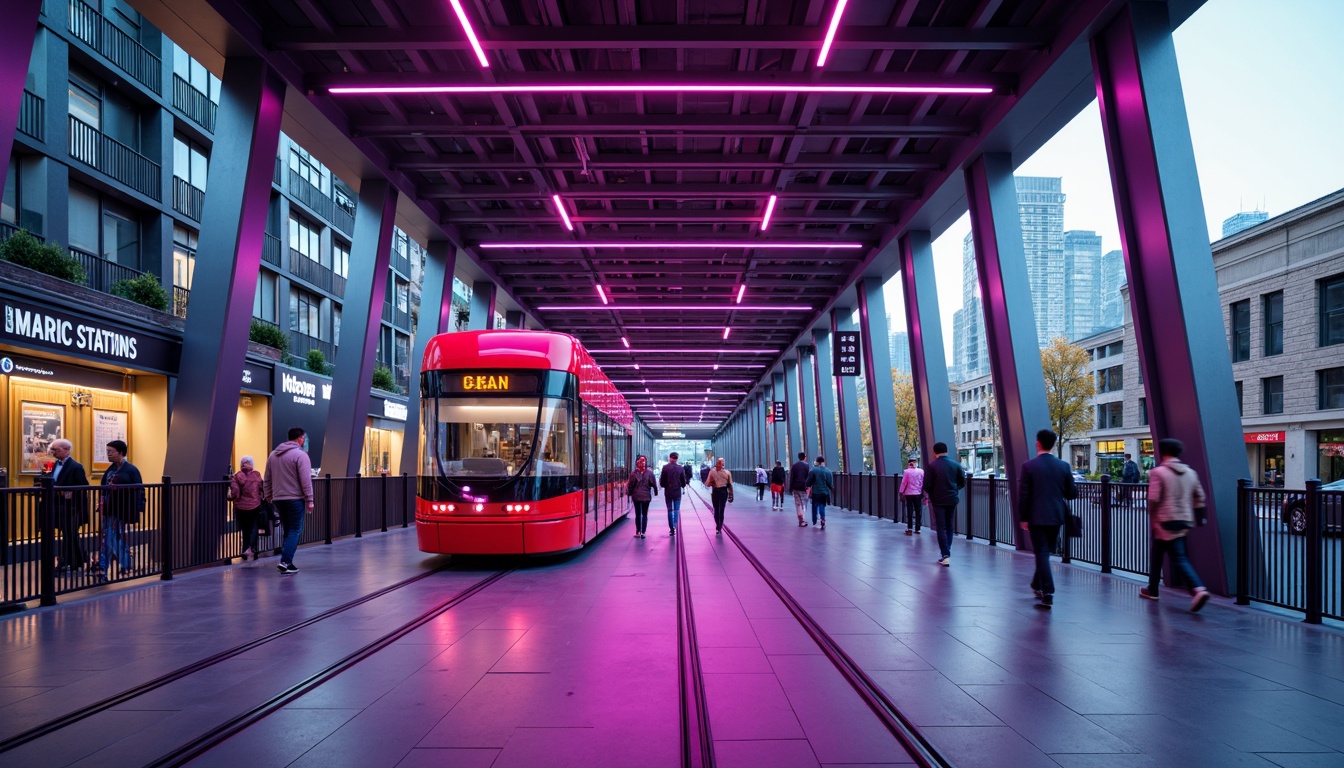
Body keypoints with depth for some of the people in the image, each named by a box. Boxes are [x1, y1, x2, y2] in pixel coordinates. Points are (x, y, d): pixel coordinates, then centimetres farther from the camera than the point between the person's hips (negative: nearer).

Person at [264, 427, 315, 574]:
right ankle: (285, 562, -13)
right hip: (295, 499, -7)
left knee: (288, 530, 15)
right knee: (295, 531, -3)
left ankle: (286, 562, 14)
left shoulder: (273, 454, 13)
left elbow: (267, 479, 16)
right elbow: (306, 480, -14)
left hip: (278, 499, 7)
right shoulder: (300, 454, -10)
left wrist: (268, 496, 22)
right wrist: (309, 499, -10)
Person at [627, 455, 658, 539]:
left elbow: (630, 485, -5)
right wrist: (655, 492, 11)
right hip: (646, 496, 0)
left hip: (636, 496, 0)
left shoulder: (634, 474, -9)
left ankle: (638, 532, 13)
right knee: (645, 514, 6)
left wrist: (629, 493, 10)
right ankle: (643, 532, -2)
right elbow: (654, 484, -4)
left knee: (638, 514, 12)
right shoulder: (649, 473, -8)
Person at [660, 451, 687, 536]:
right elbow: (683, 482, -1)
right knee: (677, 509, 7)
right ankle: (675, 526, -15)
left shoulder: (665, 467, -9)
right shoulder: (681, 468, -7)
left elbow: (662, 482, -6)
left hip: (668, 492, 0)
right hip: (677, 492, 0)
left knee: (670, 510, 10)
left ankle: (671, 529, 11)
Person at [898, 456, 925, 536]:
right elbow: (924, 483, 2)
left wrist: (901, 492, 5)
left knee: (909, 511, 4)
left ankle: (910, 528, -1)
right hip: (918, 494, 2)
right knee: (918, 511, 9)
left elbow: (904, 483, -6)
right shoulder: (921, 471, -2)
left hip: (909, 494, -2)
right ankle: (917, 528, 12)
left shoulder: (907, 472, -9)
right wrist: (924, 493, 11)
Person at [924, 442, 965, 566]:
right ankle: (946, 553, 22)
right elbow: (962, 482, 5)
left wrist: (929, 494, 8)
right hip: (952, 499, 4)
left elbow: (926, 485, -12)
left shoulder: (931, 466, -11)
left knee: (941, 528, 0)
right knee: (949, 527, 17)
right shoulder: (956, 465, 2)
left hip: (938, 500, -4)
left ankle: (945, 555, -8)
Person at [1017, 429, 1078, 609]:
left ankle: (1048, 594, -6)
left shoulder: (1029, 466, -10)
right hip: (1056, 516, 4)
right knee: (1045, 552, 19)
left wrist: (1023, 518, 0)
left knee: (1042, 554, 0)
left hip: (1037, 517, -4)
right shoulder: (1064, 466, -1)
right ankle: (1038, 585, 34)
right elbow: (1072, 493, 2)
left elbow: (1023, 495, -10)